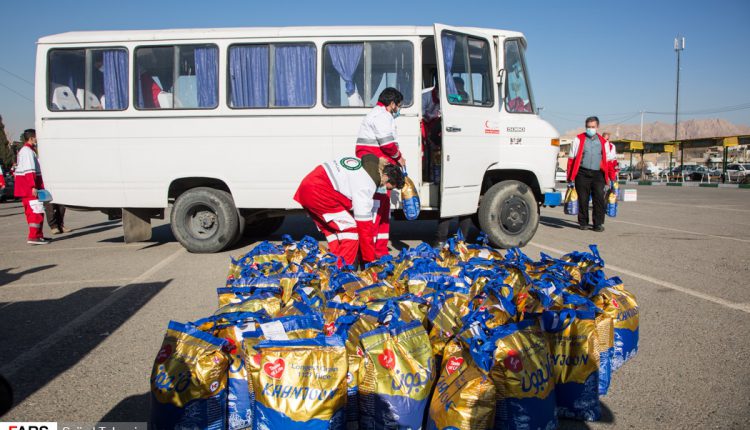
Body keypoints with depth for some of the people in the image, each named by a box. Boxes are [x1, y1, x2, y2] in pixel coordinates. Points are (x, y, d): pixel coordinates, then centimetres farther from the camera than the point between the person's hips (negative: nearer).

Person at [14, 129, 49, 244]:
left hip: (25, 188, 11)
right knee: (37, 211, -12)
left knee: (31, 212, 14)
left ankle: (38, 235, 22)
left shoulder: (23, 151, 22)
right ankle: (33, 237, -16)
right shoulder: (28, 151, -12)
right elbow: (29, 171, -21)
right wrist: (33, 186, -26)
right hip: (29, 188, -11)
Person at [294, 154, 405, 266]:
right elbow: (364, 224, -14)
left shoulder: (369, 163, 10)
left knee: (332, 231, 16)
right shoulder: (365, 186, -16)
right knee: (351, 230, -7)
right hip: (317, 191, -10)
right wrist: (370, 259, -7)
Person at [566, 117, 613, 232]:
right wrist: (570, 176, -1)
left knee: (599, 198, -6)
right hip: (582, 173, -1)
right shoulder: (579, 139, 7)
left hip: (598, 174, 2)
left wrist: (611, 177, 10)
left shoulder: (603, 142, 15)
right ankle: (583, 223, 15)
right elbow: (571, 158, 5)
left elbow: (608, 161, 16)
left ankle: (598, 223, 2)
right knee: (583, 199, 3)